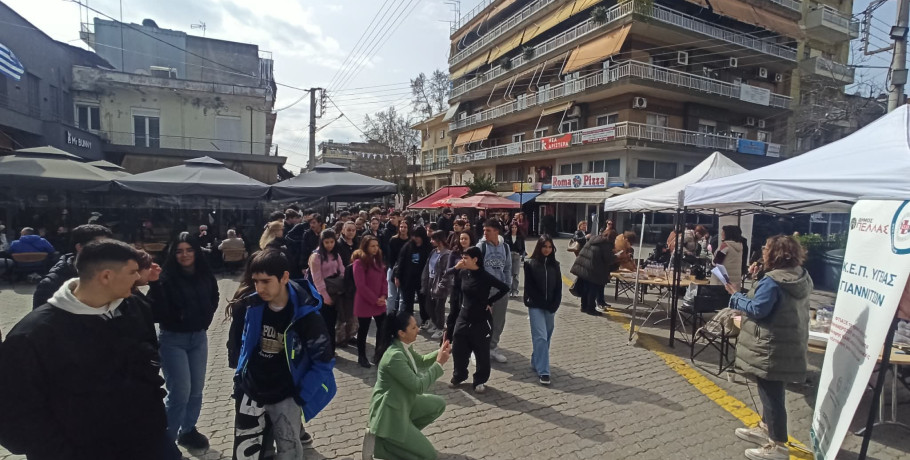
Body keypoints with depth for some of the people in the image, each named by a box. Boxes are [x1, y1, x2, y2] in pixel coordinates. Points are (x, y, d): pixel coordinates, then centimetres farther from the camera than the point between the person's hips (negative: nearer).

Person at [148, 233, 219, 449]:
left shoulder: (206, 276, -2)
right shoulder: (165, 278, -15)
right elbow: (155, 310, -22)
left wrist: (205, 320, 6)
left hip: (199, 337, 5)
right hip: (173, 339, -4)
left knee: (196, 389, 13)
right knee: (180, 392, -4)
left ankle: (188, 431, 33)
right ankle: (167, 439, 16)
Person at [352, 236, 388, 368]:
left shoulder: (378, 260, 9)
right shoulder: (359, 262, -15)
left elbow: (384, 280, 10)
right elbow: (360, 285, -19)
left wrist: (383, 296, -6)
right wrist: (374, 300, -16)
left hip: (379, 303, 7)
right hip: (364, 303, -7)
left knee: (383, 328, 11)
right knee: (363, 331, 7)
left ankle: (378, 354, 28)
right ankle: (362, 357, 24)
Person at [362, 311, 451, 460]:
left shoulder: (404, 346, -2)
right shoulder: (395, 356, -30)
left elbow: (421, 361, 15)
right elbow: (419, 386, -26)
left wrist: (439, 353, -3)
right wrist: (439, 363, -19)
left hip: (403, 403, 9)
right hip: (390, 412, -9)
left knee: (439, 404, 15)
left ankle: (404, 433, 14)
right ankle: (377, 441, 1)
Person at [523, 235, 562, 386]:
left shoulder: (555, 265, 7)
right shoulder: (530, 264, -5)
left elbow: (558, 288, 7)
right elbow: (529, 287, -7)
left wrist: (554, 305, -6)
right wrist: (543, 304, -11)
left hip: (551, 307, 4)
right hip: (536, 306, -4)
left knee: (546, 338, 10)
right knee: (541, 337, -11)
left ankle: (536, 362, 29)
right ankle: (543, 371, -9)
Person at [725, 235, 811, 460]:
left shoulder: (773, 282, -24)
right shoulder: (800, 278, 7)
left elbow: (757, 309, -23)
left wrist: (736, 295, -10)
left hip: (772, 349, -10)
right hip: (788, 346, 10)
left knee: (772, 394, 1)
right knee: (770, 391, 23)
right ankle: (766, 428, 39)